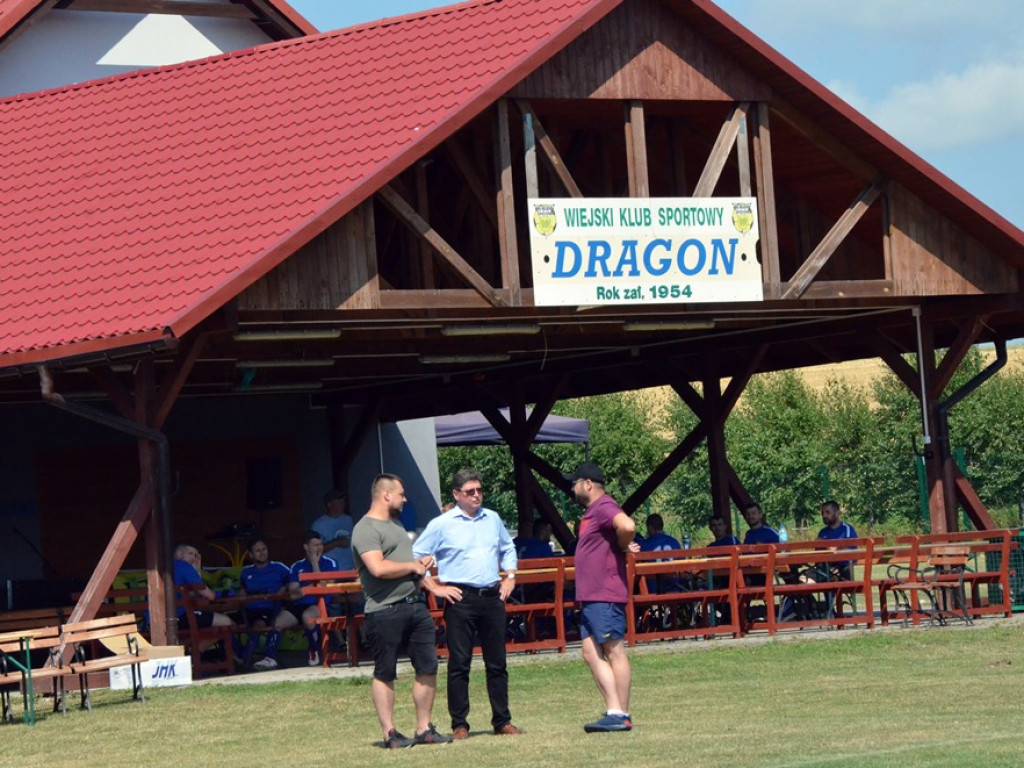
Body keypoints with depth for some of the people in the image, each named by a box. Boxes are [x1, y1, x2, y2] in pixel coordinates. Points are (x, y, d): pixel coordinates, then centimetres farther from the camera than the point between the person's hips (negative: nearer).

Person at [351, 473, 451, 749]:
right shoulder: (365, 529, -11)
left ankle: (424, 729, 14)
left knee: (428, 668, 6)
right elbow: (379, 568, -24)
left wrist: (431, 584, 13)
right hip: (385, 611, -9)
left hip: (415, 606, 9)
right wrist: (412, 565, -10)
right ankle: (389, 733, 4)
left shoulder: (396, 523, 21)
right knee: (384, 674, 0)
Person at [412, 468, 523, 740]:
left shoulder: (492, 519, 12)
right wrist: (435, 587, -6)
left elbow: (508, 548, 29)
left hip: (492, 597, 4)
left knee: (497, 663, 7)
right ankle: (459, 724, 1)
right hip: (461, 598, -4)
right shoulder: (441, 524, -2)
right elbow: (416, 557, 0)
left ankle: (502, 721, 13)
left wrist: (510, 577, 17)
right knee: (459, 663, -4)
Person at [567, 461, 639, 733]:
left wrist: (623, 548, -16)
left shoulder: (604, 507, -14)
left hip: (606, 596, -11)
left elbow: (627, 526, -33)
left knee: (614, 651, -6)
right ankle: (614, 711, 8)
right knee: (592, 653, 8)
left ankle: (621, 716, -4)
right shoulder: (592, 512, 19)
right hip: (590, 596, 11)